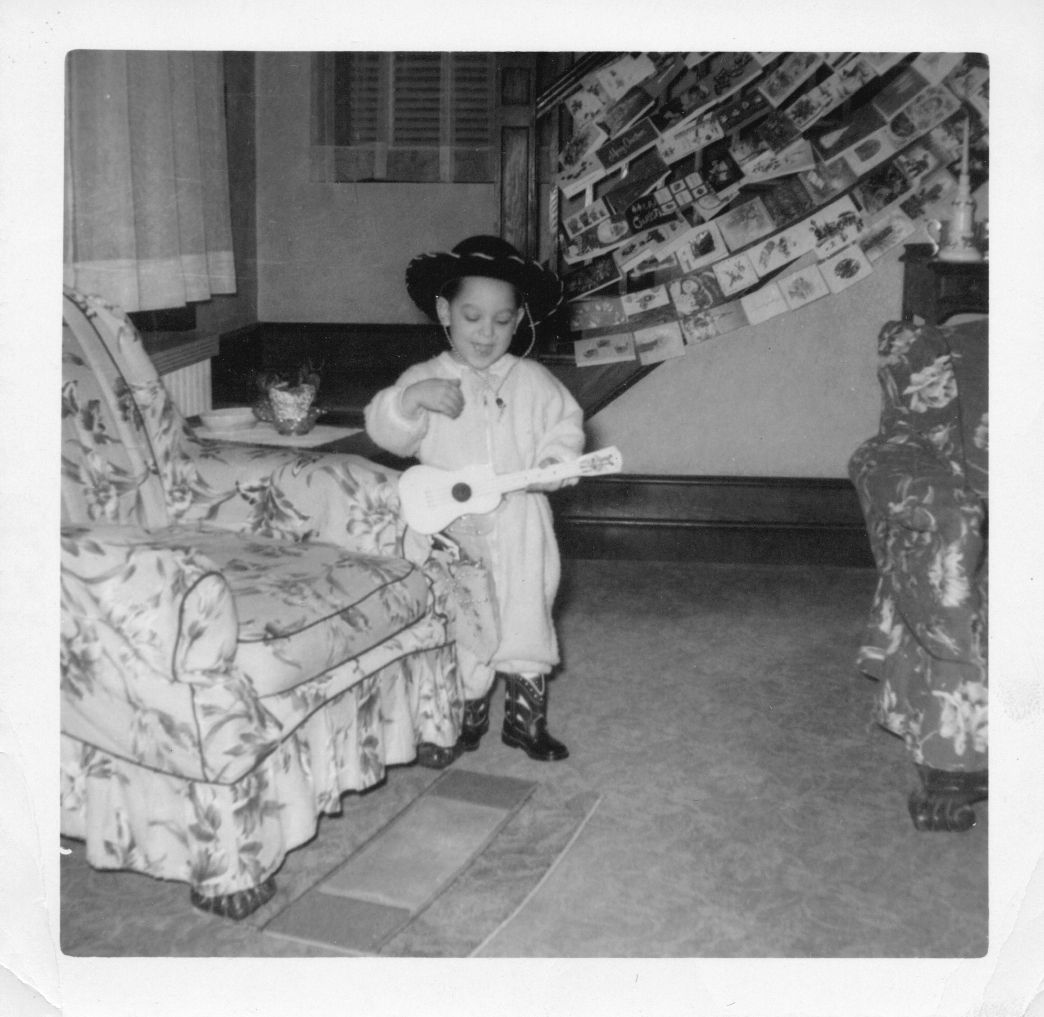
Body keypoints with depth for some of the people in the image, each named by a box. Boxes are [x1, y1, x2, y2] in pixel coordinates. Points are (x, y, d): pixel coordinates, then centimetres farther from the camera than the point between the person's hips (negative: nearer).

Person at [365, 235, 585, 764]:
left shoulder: (533, 381, 1)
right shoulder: (424, 378, -3)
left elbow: (565, 426, 5)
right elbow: (385, 430, -11)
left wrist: (553, 462, -14)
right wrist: (412, 398, -29)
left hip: (519, 529, 1)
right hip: (453, 531, -1)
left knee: (525, 620, 9)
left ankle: (526, 719, 26)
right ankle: (467, 720, 27)